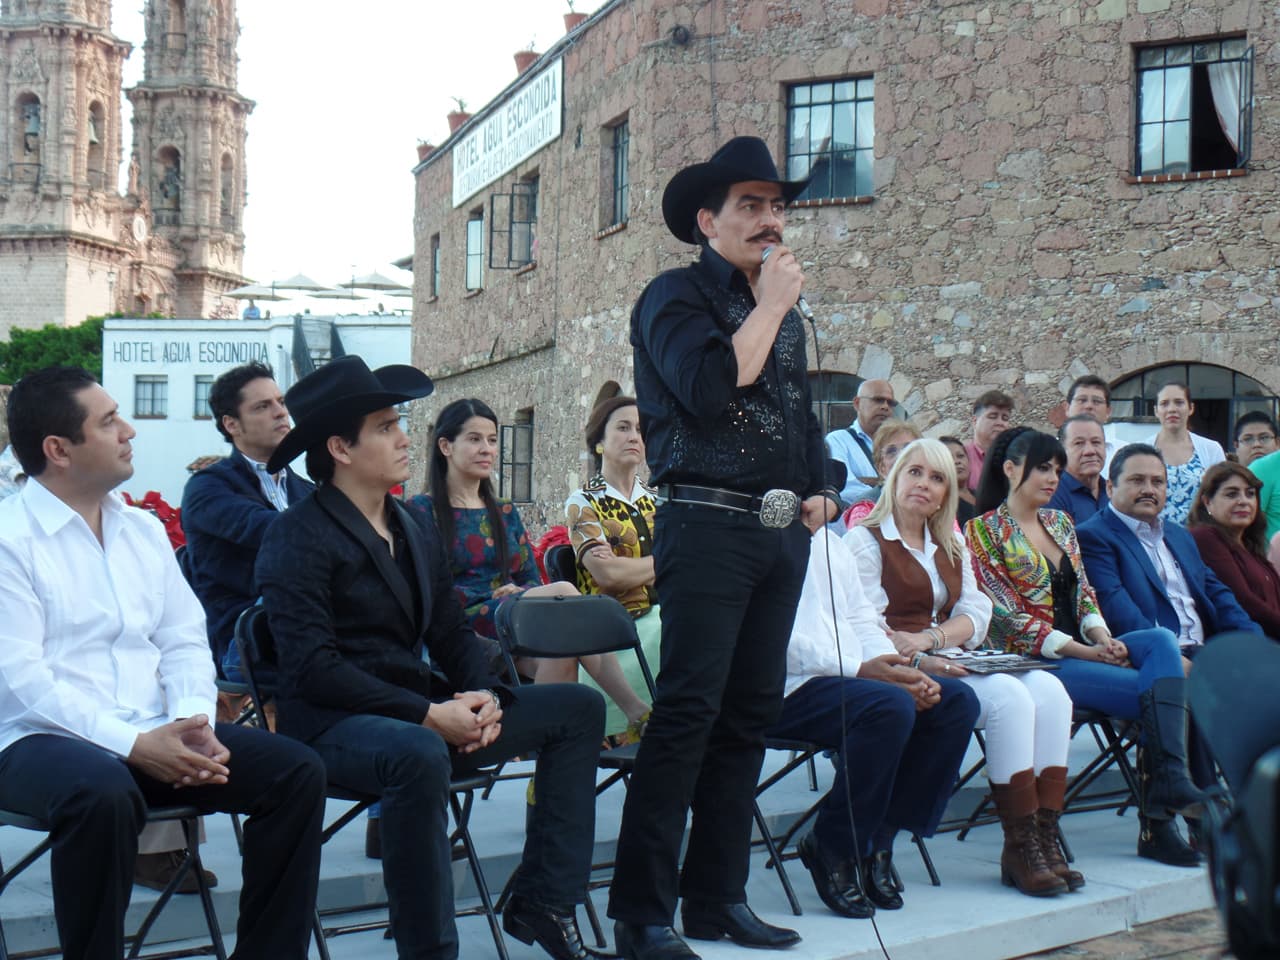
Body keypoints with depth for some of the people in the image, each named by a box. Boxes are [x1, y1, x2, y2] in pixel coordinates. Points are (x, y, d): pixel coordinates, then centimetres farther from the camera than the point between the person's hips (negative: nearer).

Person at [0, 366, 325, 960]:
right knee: (103, 794, -39)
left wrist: (193, 721, -11)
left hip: (154, 735, 6)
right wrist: (132, 744, -23)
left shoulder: (144, 529, 14)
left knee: (296, 771, -12)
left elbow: (184, 642, 11)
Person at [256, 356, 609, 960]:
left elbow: (452, 634, 15)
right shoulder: (297, 538, -11)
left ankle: (541, 904, 3)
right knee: (419, 754, -41)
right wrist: (427, 715, -22)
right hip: (332, 724, -8)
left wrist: (484, 695, -7)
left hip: (419, 715, 9)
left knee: (577, 706, 6)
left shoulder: (415, 531, 15)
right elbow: (313, 667, -20)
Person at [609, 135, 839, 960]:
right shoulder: (677, 297, -3)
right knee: (688, 713, -12)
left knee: (750, 714, 8)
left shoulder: (786, 317, 20)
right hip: (709, 524, -8)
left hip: (782, 533, 8)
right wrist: (771, 303, -10)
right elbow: (710, 389, -20)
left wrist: (820, 491, 12)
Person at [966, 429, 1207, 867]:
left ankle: (1170, 783, -33)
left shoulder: (1060, 522, 19)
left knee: (1161, 640, -25)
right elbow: (1009, 617, -10)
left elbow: (1084, 592, 16)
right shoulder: (985, 530, -3)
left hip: (1082, 648, 6)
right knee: (1161, 690, -23)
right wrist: (1084, 650, -15)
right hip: (1033, 661, -6)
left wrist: (1103, 638, -7)